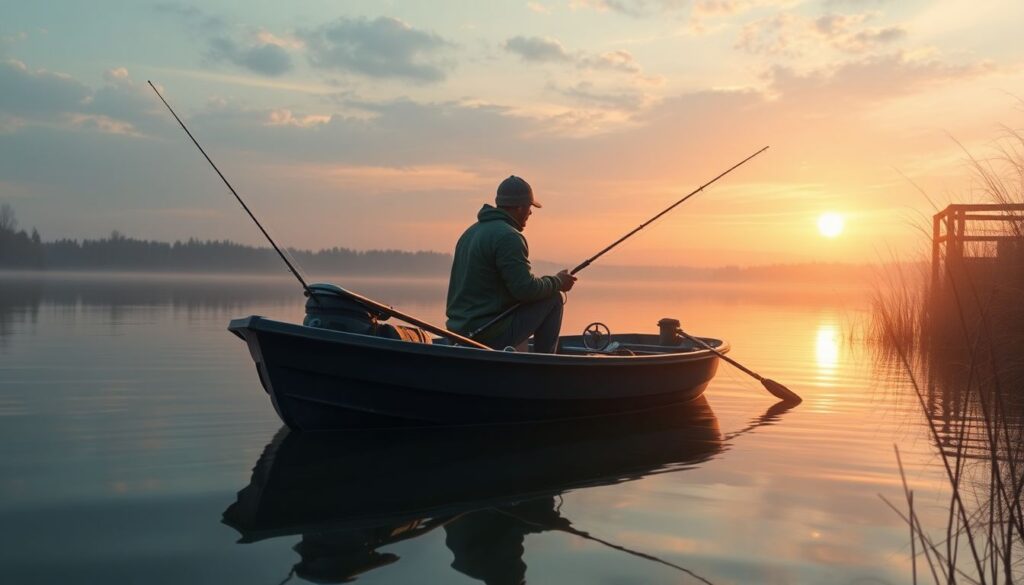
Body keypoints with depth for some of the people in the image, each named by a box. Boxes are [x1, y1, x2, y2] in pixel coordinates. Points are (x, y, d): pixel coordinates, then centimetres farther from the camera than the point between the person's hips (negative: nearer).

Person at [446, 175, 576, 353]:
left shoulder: (471, 232, 14)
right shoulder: (508, 237, -16)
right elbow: (526, 289, -20)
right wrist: (558, 282, -2)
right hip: (492, 335, -9)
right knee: (553, 298, 1)